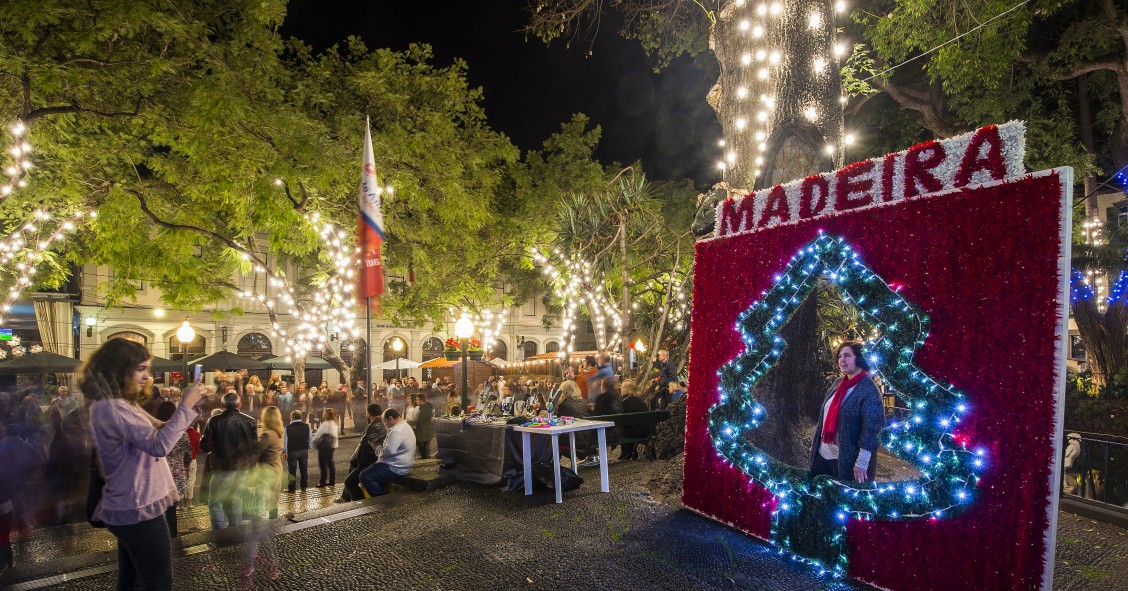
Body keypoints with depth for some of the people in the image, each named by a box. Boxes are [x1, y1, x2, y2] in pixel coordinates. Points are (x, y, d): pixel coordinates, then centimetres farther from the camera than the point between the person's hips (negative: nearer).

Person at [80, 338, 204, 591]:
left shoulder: (120, 404, 9)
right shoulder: (110, 407, -23)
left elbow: (156, 431, 14)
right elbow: (159, 445, -30)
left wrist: (189, 406, 2)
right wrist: (185, 406, -24)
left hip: (131, 506, 11)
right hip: (138, 509, -11)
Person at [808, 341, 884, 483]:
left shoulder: (869, 389, -14)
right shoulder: (838, 384, 8)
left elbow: (871, 427, -18)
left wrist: (861, 463, -21)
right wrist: (815, 444, 16)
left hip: (847, 460, -7)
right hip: (822, 454, 7)